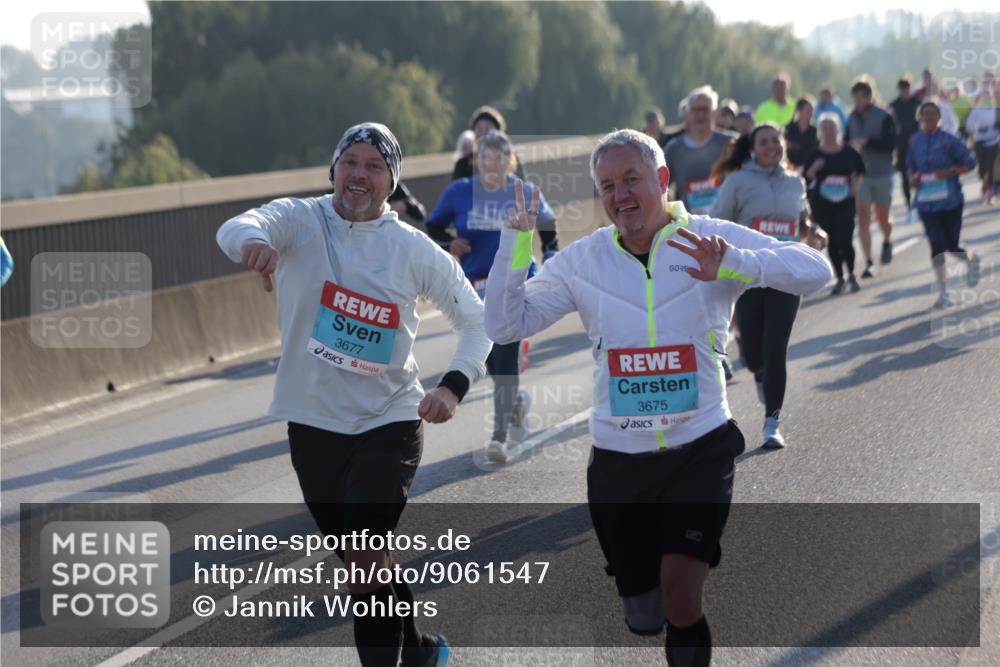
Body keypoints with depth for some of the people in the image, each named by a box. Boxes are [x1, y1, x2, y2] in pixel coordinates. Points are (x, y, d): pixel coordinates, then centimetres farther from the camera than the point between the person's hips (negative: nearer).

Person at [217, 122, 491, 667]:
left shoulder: (414, 250, -5)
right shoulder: (300, 221, -6)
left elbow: (476, 320, 3)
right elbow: (236, 230, -27)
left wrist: (453, 386, -15)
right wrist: (252, 241, -53)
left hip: (389, 423, -2)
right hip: (314, 424, 2)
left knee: (365, 555, -17)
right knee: (361, 559, 14)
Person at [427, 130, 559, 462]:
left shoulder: (525, 194, -1)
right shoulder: (459, 193, 0)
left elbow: (547, 225, 16)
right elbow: (433, 228, 10)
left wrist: (550, 261, 10)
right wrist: (448, 246, -9)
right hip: (474, 286, 3)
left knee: (505, 357, -12)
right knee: (491, 361, 9)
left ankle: (501, 436, -9)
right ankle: (517, 401, 41)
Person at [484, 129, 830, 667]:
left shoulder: (712, 240, -7)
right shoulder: (582, 260, 2)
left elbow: (815, 270, -16)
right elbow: (505, 326, 0)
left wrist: (732, 265, -33)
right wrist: (515, 241, -13)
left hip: (699, 450, -3)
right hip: (618, 457, 3)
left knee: (681, 603, -16)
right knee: (643, 618, 13)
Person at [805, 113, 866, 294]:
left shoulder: (848, 152, 2)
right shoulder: (815, 155, 0)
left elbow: (860, 170, 17)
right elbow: (806, 179, -2)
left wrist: (856, 184, 0)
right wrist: (813, 169, -21)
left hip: (845, 202, -1)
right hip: (822, 203, 1)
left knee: (845, 240, -11)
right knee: (832, 242, 5)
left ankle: (851, 275, 10)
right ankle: (840, 278, 17)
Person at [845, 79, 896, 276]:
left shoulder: (884, 117, -9)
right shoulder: (852, 118, 4)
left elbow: (890, 143, -17)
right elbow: (847, 140, 16)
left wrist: (866, 142, -25)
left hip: (882, 174, -2)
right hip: (860, 175, 2)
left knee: (882, 218, 10)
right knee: (863, 217, -9)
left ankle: (887, 242, 44)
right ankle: (869, 262, -8)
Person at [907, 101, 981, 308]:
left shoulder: (949, 141, -8)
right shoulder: (915, 141, 5)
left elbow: (969, 163, -3)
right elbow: (911, 166, 19)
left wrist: (950, 171, -18)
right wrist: (913, 178, -2)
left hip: (951, 200, -3)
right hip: (926, 202, 3)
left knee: (951, 245, 1)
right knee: (936, 246, -2)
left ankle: (971, 260, 37)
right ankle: (943, 293, 5)